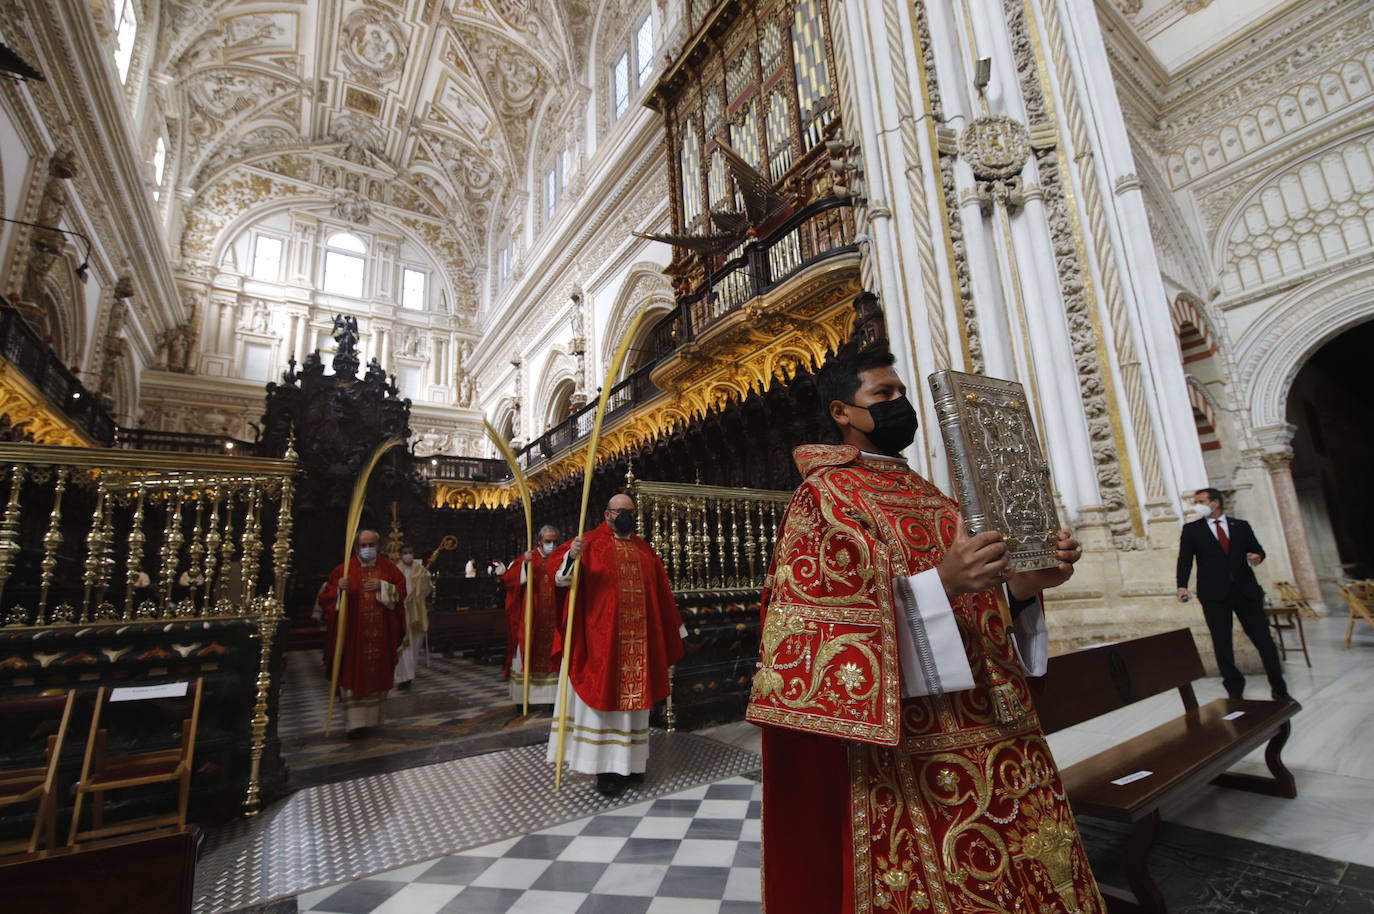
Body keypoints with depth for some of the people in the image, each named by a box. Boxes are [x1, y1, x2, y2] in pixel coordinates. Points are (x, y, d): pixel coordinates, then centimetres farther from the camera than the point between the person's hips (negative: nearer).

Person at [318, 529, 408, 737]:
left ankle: (373, 716, 27)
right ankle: (356, 721, 2)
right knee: (354, 675, -3)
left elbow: (400, 591, -1)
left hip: (380, 634, 2)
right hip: (353, 633, -1)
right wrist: (339, 589, -20)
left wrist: (382, 587, -16)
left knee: (377, 674, 10)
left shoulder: (388, 568, 5)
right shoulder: (344, 570, 1)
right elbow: (326, 599, 0)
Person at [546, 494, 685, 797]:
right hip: (602, 637, -5)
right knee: (604, 696, 1)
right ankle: (605, 767, 11)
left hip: (638, 638, 5)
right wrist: (571, 557, -37)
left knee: (633, 697, 11)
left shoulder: (644, 549, 14)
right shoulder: (590, 542, -2)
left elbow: (661, 590, 19)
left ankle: (629, 761, 24)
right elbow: (558, 568, -14)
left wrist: (674, 627, 21)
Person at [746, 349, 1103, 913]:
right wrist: (939, 583, -27)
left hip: (995, 730, 8)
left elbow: (974, 604, 16)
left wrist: (1024, 584, -4)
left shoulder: (925, 494, 16)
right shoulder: (823, 496, -8)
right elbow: (817, 620, -18)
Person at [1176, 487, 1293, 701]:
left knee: (1264, 639, 6)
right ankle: (1235, 691, 13)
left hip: (1246, 590, 2)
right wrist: (1182, 586, -15)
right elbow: (1185, 560, -2)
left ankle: (1279, 689, 21)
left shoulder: (1241, 526, 11)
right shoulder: (1191, 530, 4)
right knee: (1222, 644, 3)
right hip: (1214, 595, -1)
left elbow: (1258, 549, 17)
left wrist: (1257, 557, -8)